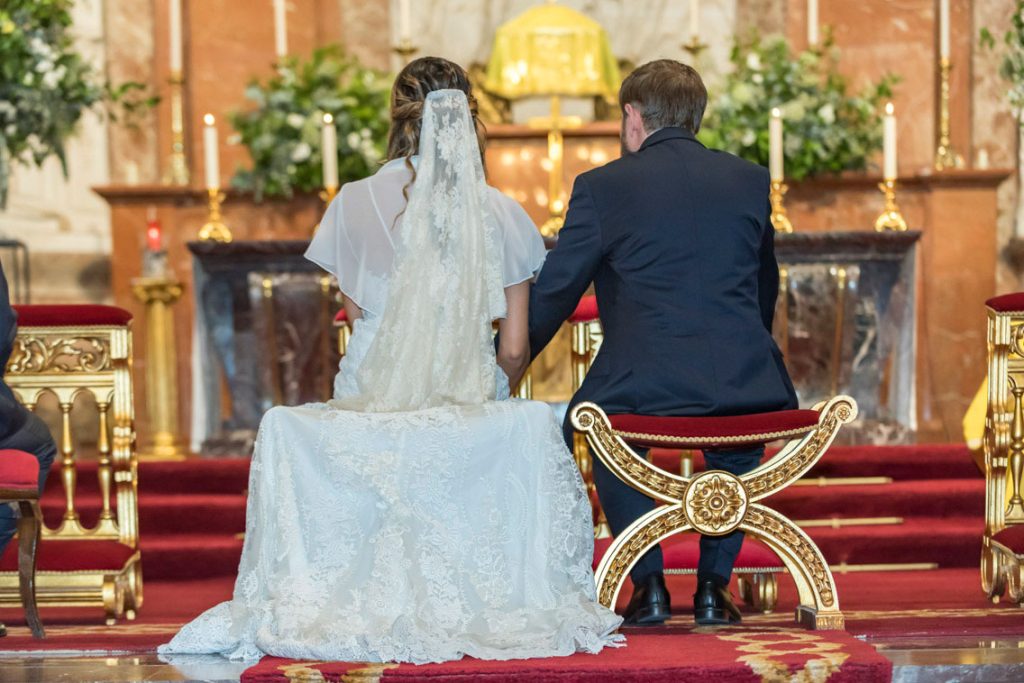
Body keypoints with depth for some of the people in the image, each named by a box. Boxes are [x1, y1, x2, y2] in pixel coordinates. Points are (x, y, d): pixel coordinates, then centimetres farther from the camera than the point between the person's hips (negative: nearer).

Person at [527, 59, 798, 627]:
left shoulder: (602, 186, 1)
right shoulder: (750, 181, 12)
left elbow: (552, 293, 4)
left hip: (645, 387, -3)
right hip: (744, 382, 3)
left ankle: (648, 583, 20)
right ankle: (713, 584, 26)